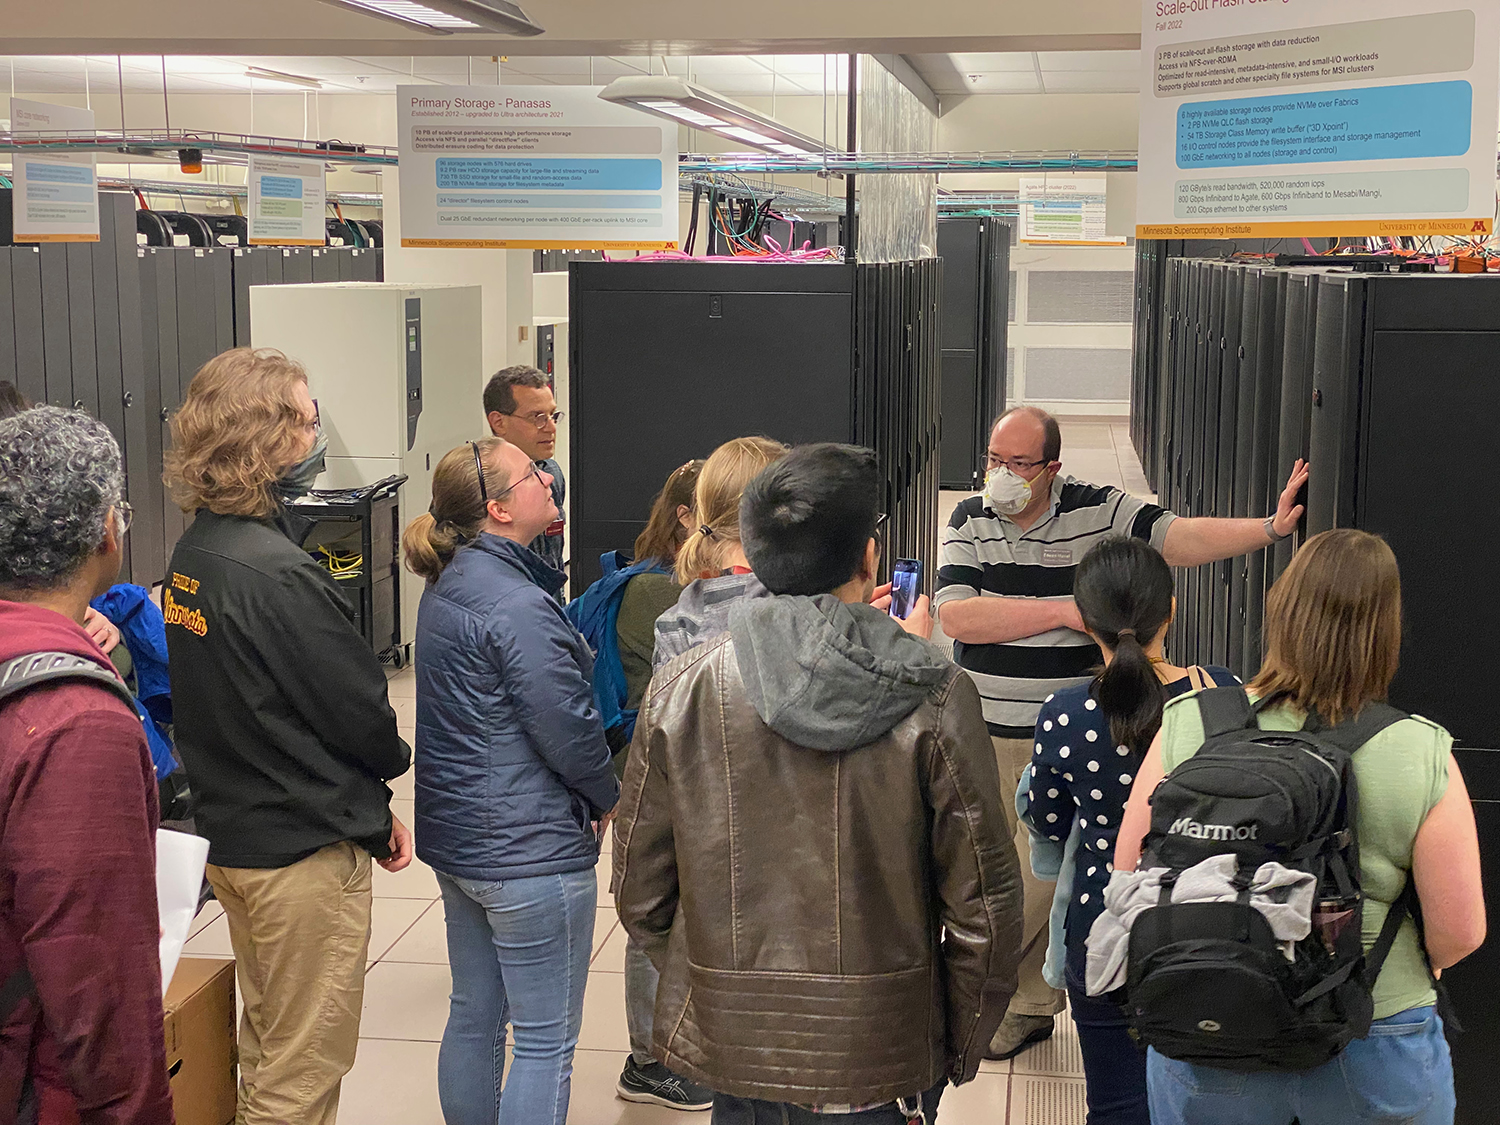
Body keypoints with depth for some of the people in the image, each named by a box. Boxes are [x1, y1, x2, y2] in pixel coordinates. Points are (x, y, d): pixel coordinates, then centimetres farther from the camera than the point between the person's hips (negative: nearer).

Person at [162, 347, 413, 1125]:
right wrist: (394, 760, 6)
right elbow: (358, 708, -19)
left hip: (231, 829, 9)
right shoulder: (278, 574, -25)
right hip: (304, 850, -9)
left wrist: (370, 808, 7)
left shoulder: (194, 552, 3)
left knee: (265, 1047, 23)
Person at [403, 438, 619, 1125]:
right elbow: (567, 726, -19)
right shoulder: (516, 604, -23)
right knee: (547, 1039, 1)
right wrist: (606, 797, -2)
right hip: (531, 848, -10)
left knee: (474, 1016, 20)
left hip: (456, 835, 10)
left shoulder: (448, 585, 8)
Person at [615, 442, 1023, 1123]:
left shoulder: (679, 691, -6)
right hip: (881, 1059, -1)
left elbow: (640, 894, 1)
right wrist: (961, 1048, 6)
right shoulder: (934, 698, -12)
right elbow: (982, 904, -8)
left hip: (728, 1045, 2)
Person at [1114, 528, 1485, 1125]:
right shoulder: (1421, 756, -16)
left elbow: (1129, 874, -4)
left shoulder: (1187, 725, -13)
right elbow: (1459, 935, -12)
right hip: (1373, 1054, 0)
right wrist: (1406, 966, 11)